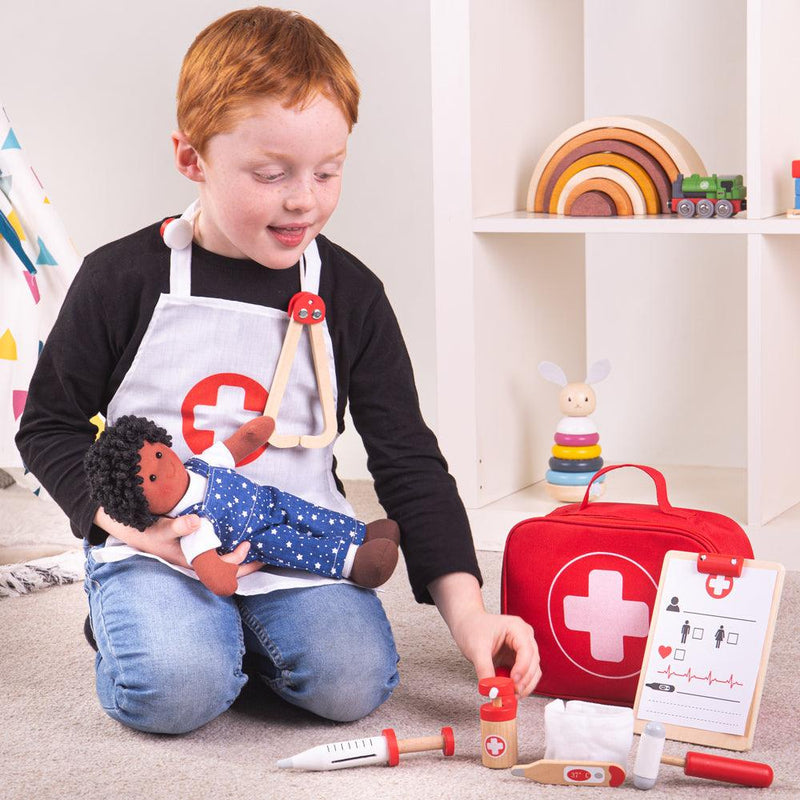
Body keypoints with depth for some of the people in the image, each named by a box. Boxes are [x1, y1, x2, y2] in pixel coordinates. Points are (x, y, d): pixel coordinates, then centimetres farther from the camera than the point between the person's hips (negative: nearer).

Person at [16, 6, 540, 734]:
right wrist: (130, 519, -16)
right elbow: (50, 427, 3)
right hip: (154, 546, -2)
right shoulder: (124, 280, -6)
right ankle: (134, 620, 5)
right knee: (174, 690, -29)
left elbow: (409, 461, 1)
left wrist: (466, 610, -10)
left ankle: (242, 626, 8)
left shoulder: (350, 294, 0)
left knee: (354, 681, -21)